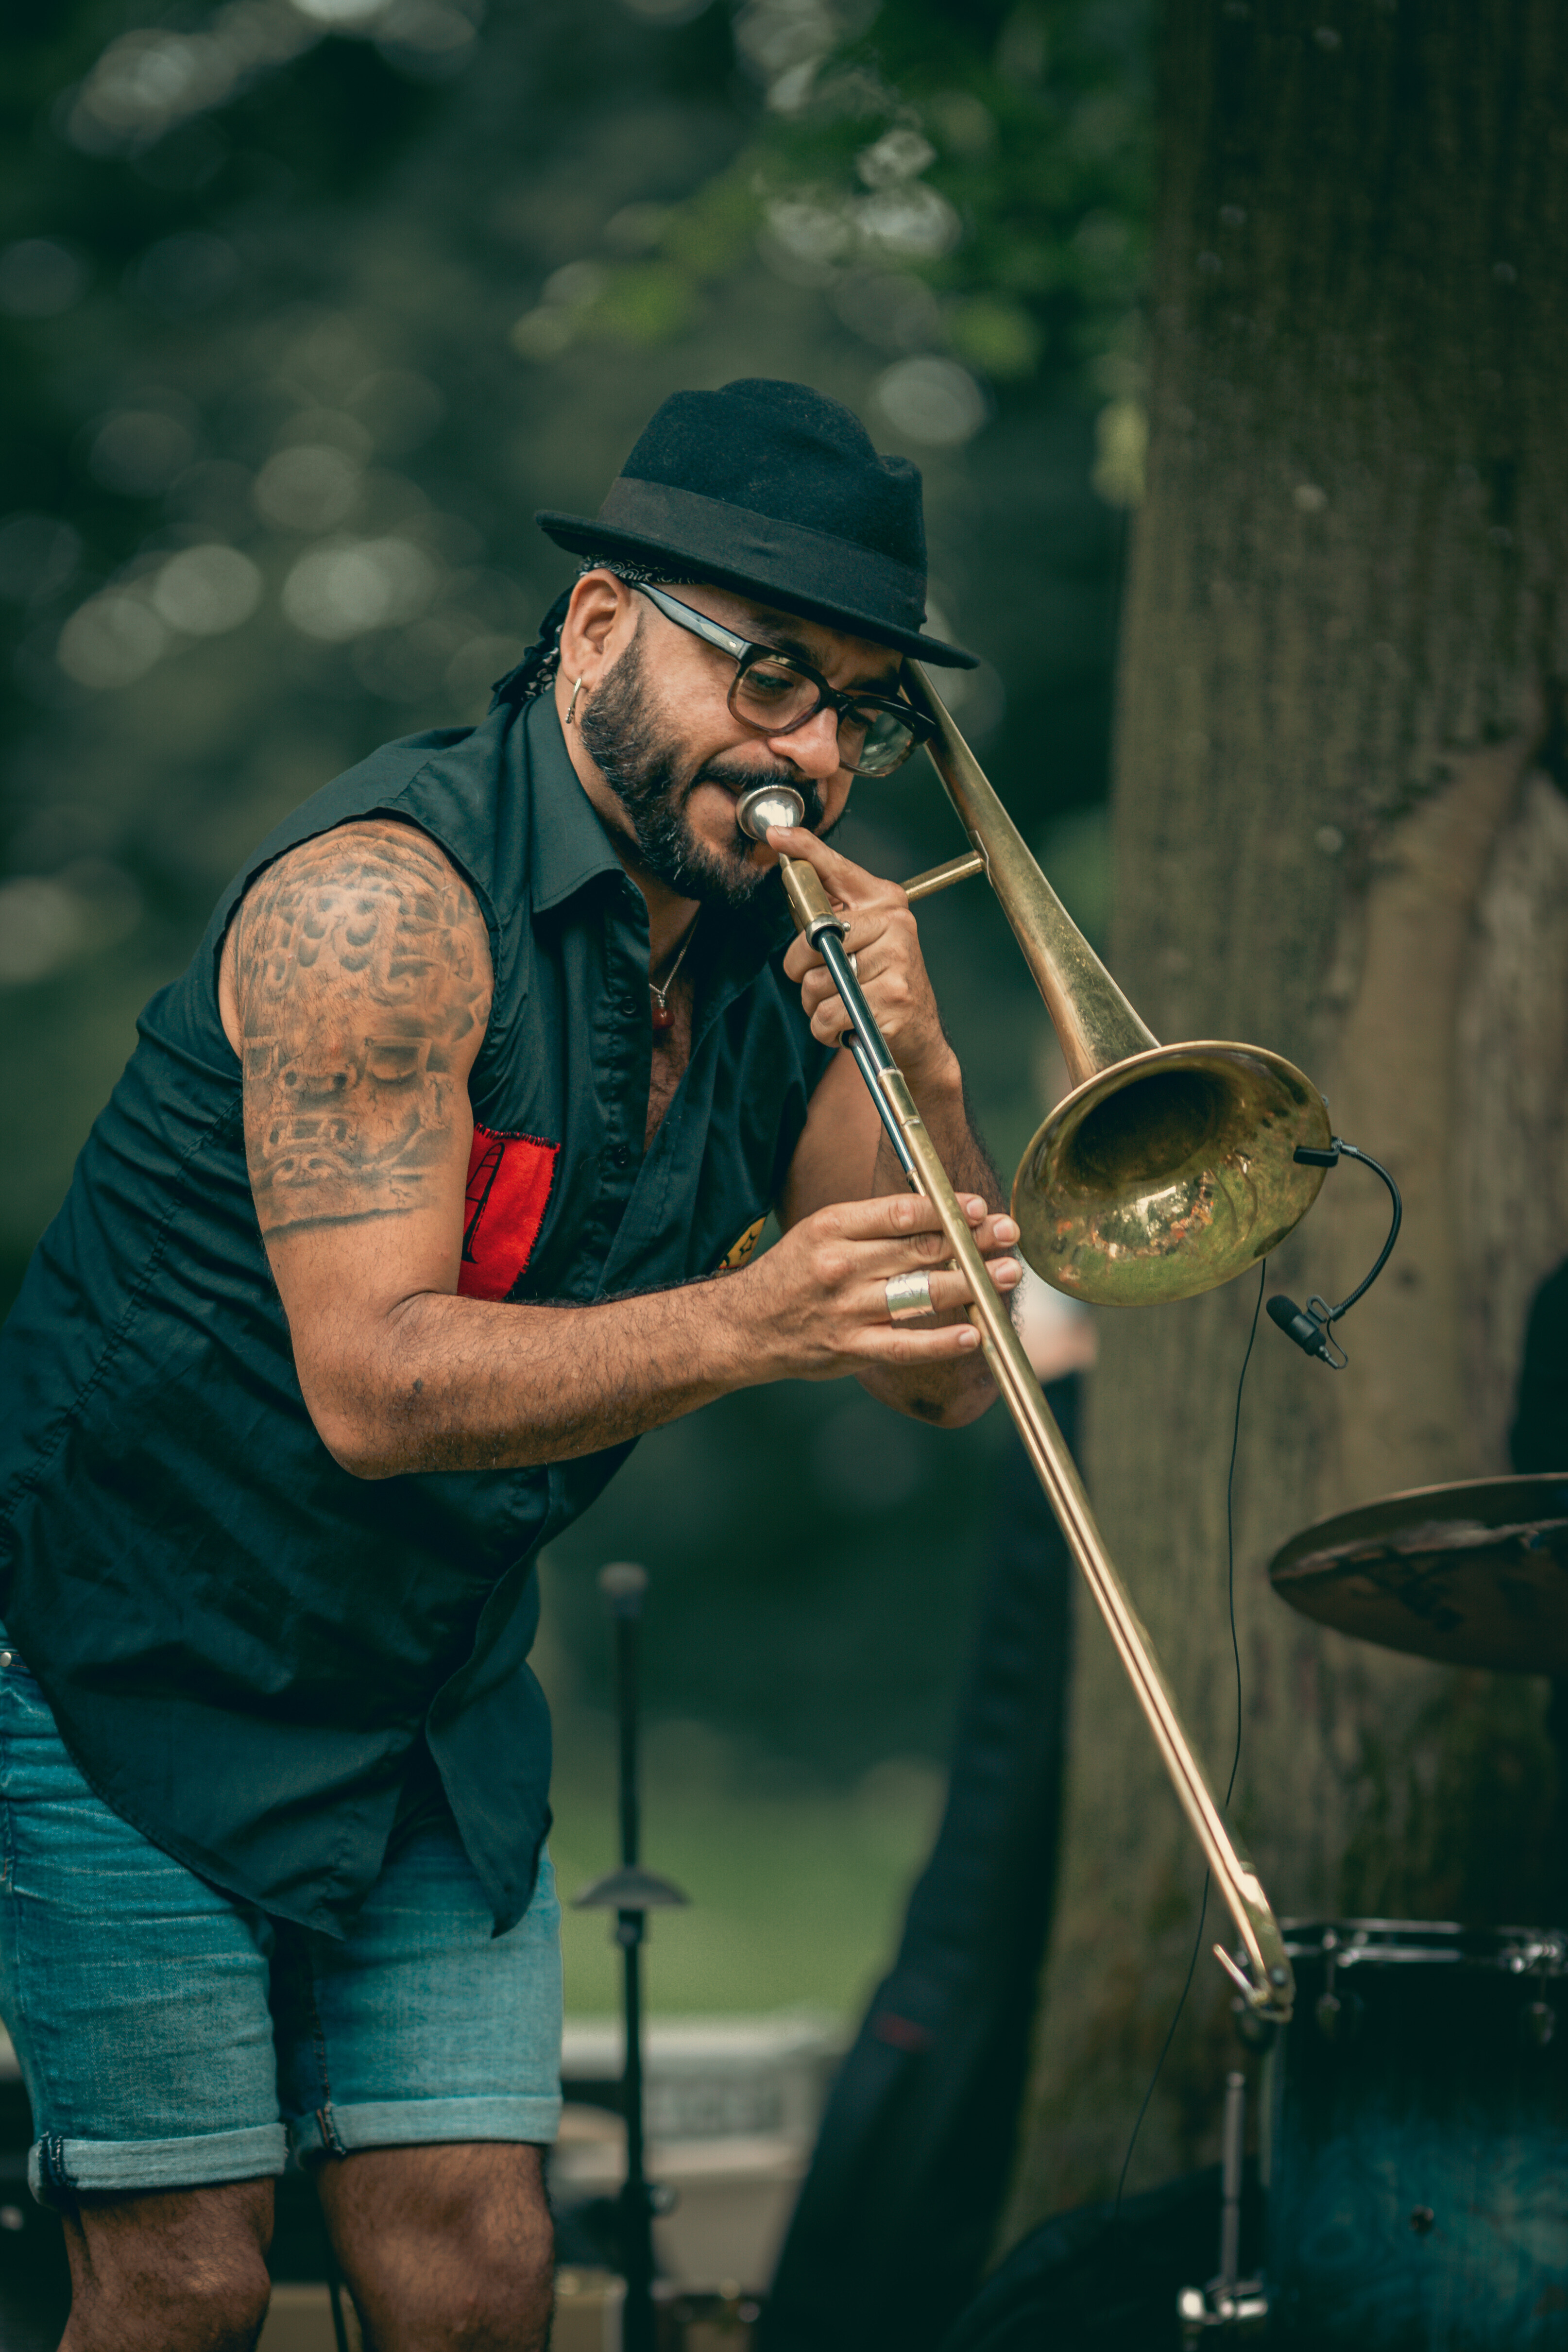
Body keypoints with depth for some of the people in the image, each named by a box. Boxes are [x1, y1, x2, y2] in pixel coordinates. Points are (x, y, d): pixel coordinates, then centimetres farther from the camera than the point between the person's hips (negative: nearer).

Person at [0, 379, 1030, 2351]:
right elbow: (374, 1385, -30)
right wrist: (740, 1324, -43)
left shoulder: (779, 954, 1)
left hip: (432, 1705, 6)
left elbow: (944, 1383, -2)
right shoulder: (387, 903, -22)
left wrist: (919, 1083, -19)